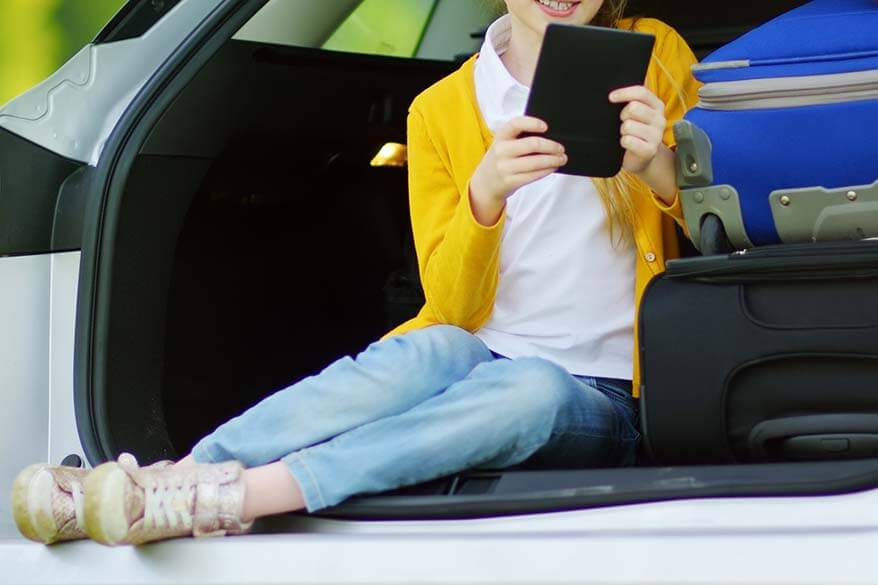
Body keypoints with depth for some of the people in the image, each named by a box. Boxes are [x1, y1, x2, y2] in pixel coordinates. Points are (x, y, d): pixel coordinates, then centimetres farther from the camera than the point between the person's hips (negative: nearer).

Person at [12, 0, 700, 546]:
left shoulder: (656, 60, 2)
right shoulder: (440, 110, 5)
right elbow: (449, 308, 1)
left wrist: (658, 170, -21)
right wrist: (485, 195, -20)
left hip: (603, 401, -1)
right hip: (478, 362, 1)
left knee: (532, 386, -36)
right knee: (435, 351, -35)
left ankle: (228, 496, -45)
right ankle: (176, 477, -44)